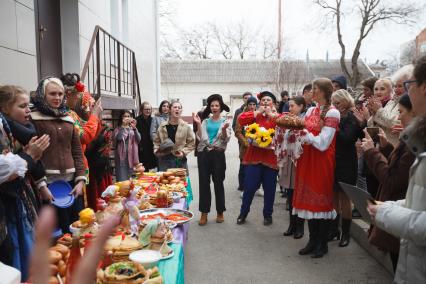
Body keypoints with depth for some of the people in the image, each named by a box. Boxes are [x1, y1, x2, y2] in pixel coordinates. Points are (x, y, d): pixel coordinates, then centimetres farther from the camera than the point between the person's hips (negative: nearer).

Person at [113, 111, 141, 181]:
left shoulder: (132, 129, 12)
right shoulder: (118, 129, 3)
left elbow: (138, 139, -4)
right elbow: (118, 138, -17)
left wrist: (134, 128, -17)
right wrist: (123, 125, -20)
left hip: (132, 156, 3)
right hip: (122, 156, -3)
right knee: (122, 180, -8)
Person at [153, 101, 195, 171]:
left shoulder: (186, 126, -2)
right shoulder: (162, 126, 3)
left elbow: (191, 143, 2)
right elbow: (156, 141, 12)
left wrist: (184, 152, -10)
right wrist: (156, 150, -4)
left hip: (180, 160, 0)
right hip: (164, 159, 1)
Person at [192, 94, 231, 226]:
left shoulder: (225, 121, 4)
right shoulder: (205, 121, 11)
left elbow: (226, 140, -6)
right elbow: (200, 137, 2)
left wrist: (224, 130, -24)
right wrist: (198, 124, -7)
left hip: (218, 154, -2)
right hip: (204, 153, 2)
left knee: (218, 183, 5)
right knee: (204, 183, 3)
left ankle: (220, 212, 18)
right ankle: (204, 213, 11)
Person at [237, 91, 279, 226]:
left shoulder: (278, 116, 5)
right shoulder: (255, 116, 8)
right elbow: (241, 119, -9)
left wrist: (271, 114, -11)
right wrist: (258, 112, -8)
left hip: (271, 157, 0)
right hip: (254, 156, 0)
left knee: (269, 188, 9)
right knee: (249, 187, 3)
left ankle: (268, 215, 26)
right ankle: (243, 213, 20)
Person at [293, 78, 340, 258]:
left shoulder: (332, 113, -9)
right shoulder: (310, 111, 12)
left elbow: (322, 143, -16)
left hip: (322, 161, -6)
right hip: (307, 160, 7)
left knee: (321, 200, 3)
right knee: (309, 200, 10)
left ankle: (322, 244, 17)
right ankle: (313, 240, 23)